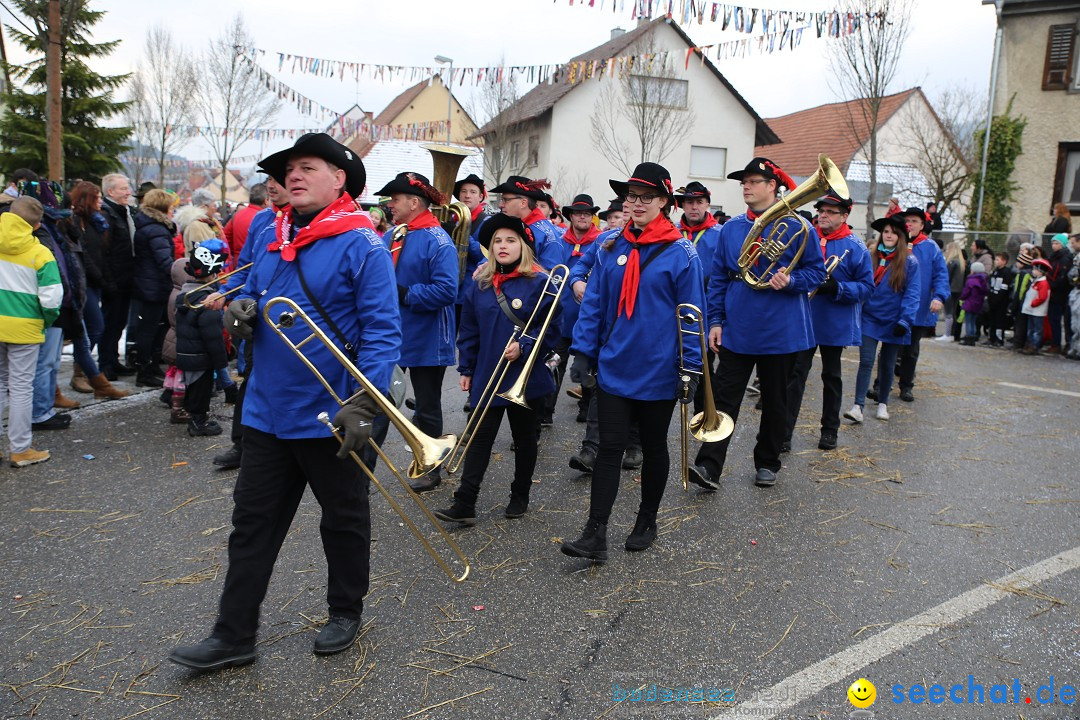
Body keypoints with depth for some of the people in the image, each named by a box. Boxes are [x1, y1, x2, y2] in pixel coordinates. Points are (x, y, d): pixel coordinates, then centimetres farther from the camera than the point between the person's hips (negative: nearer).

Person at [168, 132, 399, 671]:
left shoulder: (361, 244, -13)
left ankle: (345, 612, 35)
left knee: (343, 520, 14)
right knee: (253, 523, 12)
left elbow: (382, 330, -18)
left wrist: (364, 403, -27)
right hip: (267, 410, 6)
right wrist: (240, 309, -4)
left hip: (329, 416, -6)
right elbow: (252, 295, 20)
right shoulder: (270, 236, 7)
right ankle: (233, 635, 25)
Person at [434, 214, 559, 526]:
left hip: (526, 378, -3)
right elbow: (469, 330, 8)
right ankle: (464, 504, 2)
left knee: (524, 438, 12)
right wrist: (466, 369, 7)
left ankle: (520, 497, 28)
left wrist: (524, 347, -21)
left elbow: (552, 328, -9)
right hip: (486, 377, 3)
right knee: (480, 437, 2)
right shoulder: (480, 283, 5)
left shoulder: (539, 283, -8)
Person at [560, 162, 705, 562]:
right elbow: (594, 302, 6)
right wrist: (582, 350, -2)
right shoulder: (611, 248, 3)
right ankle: (595, 535, 4)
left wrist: (690, 369, -11)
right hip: (613, 367, 3)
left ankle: (647, 522, 31)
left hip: (658, 372, -2)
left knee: (653, 447, 13)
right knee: (610, 447, 1)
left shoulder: (680, 252, -7)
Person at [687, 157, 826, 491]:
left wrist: (790, 280, -20)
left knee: (775, 401, 11)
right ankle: (709, 466, -4)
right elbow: (718, 278, 8)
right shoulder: (731, 228, 6)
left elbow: (817, 271, 0)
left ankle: (767, 463, 27)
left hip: (780, 333, -2)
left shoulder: (797, 226, -4)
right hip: (736, 331, 2)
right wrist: (715, 320, 2)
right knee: (724, 399, -3)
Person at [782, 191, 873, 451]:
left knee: (831, 376, 14)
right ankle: (784, 432, -2)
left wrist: (837, 288, -22)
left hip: (835, 325, -1)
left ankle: (829, 430, 27)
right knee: (795, 374, -3)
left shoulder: (855, 247, -5)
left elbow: (866, 286, -7)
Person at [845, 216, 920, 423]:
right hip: (870, 318, 1)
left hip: (893, 322, -1)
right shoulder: (870, 258, 4)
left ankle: (882, 403, 27)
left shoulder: (909, 262, -5)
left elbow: (912, 294, -9)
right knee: (866, 362, -8)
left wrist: (905, 320, -17)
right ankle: (858, 406, -12)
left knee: (887, 365, 12)